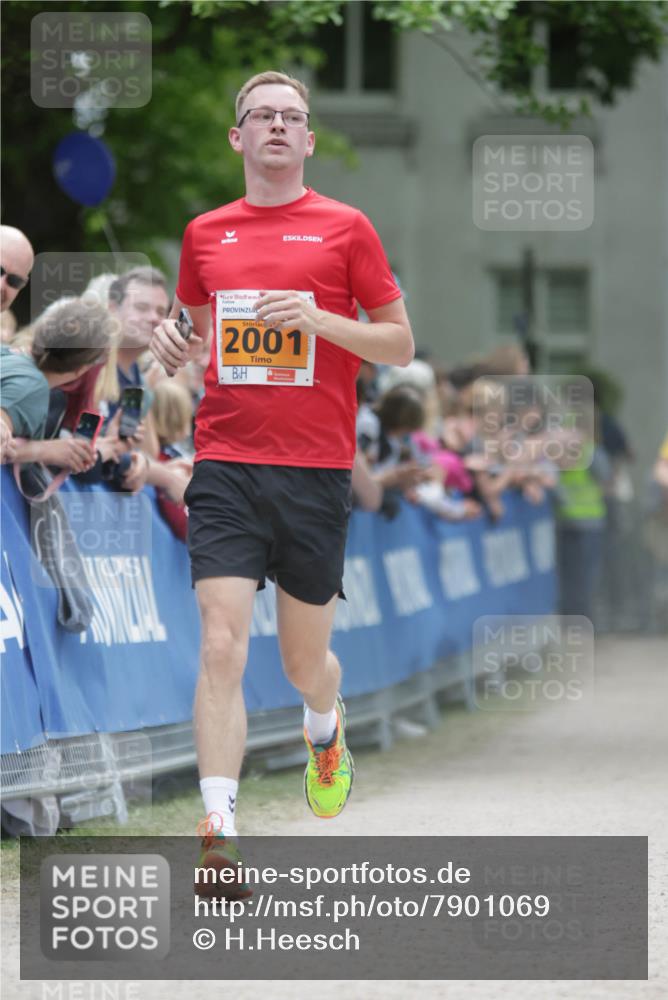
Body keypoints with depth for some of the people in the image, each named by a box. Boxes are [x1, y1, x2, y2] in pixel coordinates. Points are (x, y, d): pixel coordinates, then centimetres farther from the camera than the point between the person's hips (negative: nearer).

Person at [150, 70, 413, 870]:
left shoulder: (345, 228, 3)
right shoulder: (205, 233, 11)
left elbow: (400, 345, 4)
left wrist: (321, 320, -13)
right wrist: (172, 343, 2)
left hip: (316, 469, -1)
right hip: (225, 465, 1)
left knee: (304, 660, 10)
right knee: (221, 645, -15)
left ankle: (326, 734, 46)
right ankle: (219, 830, -18)